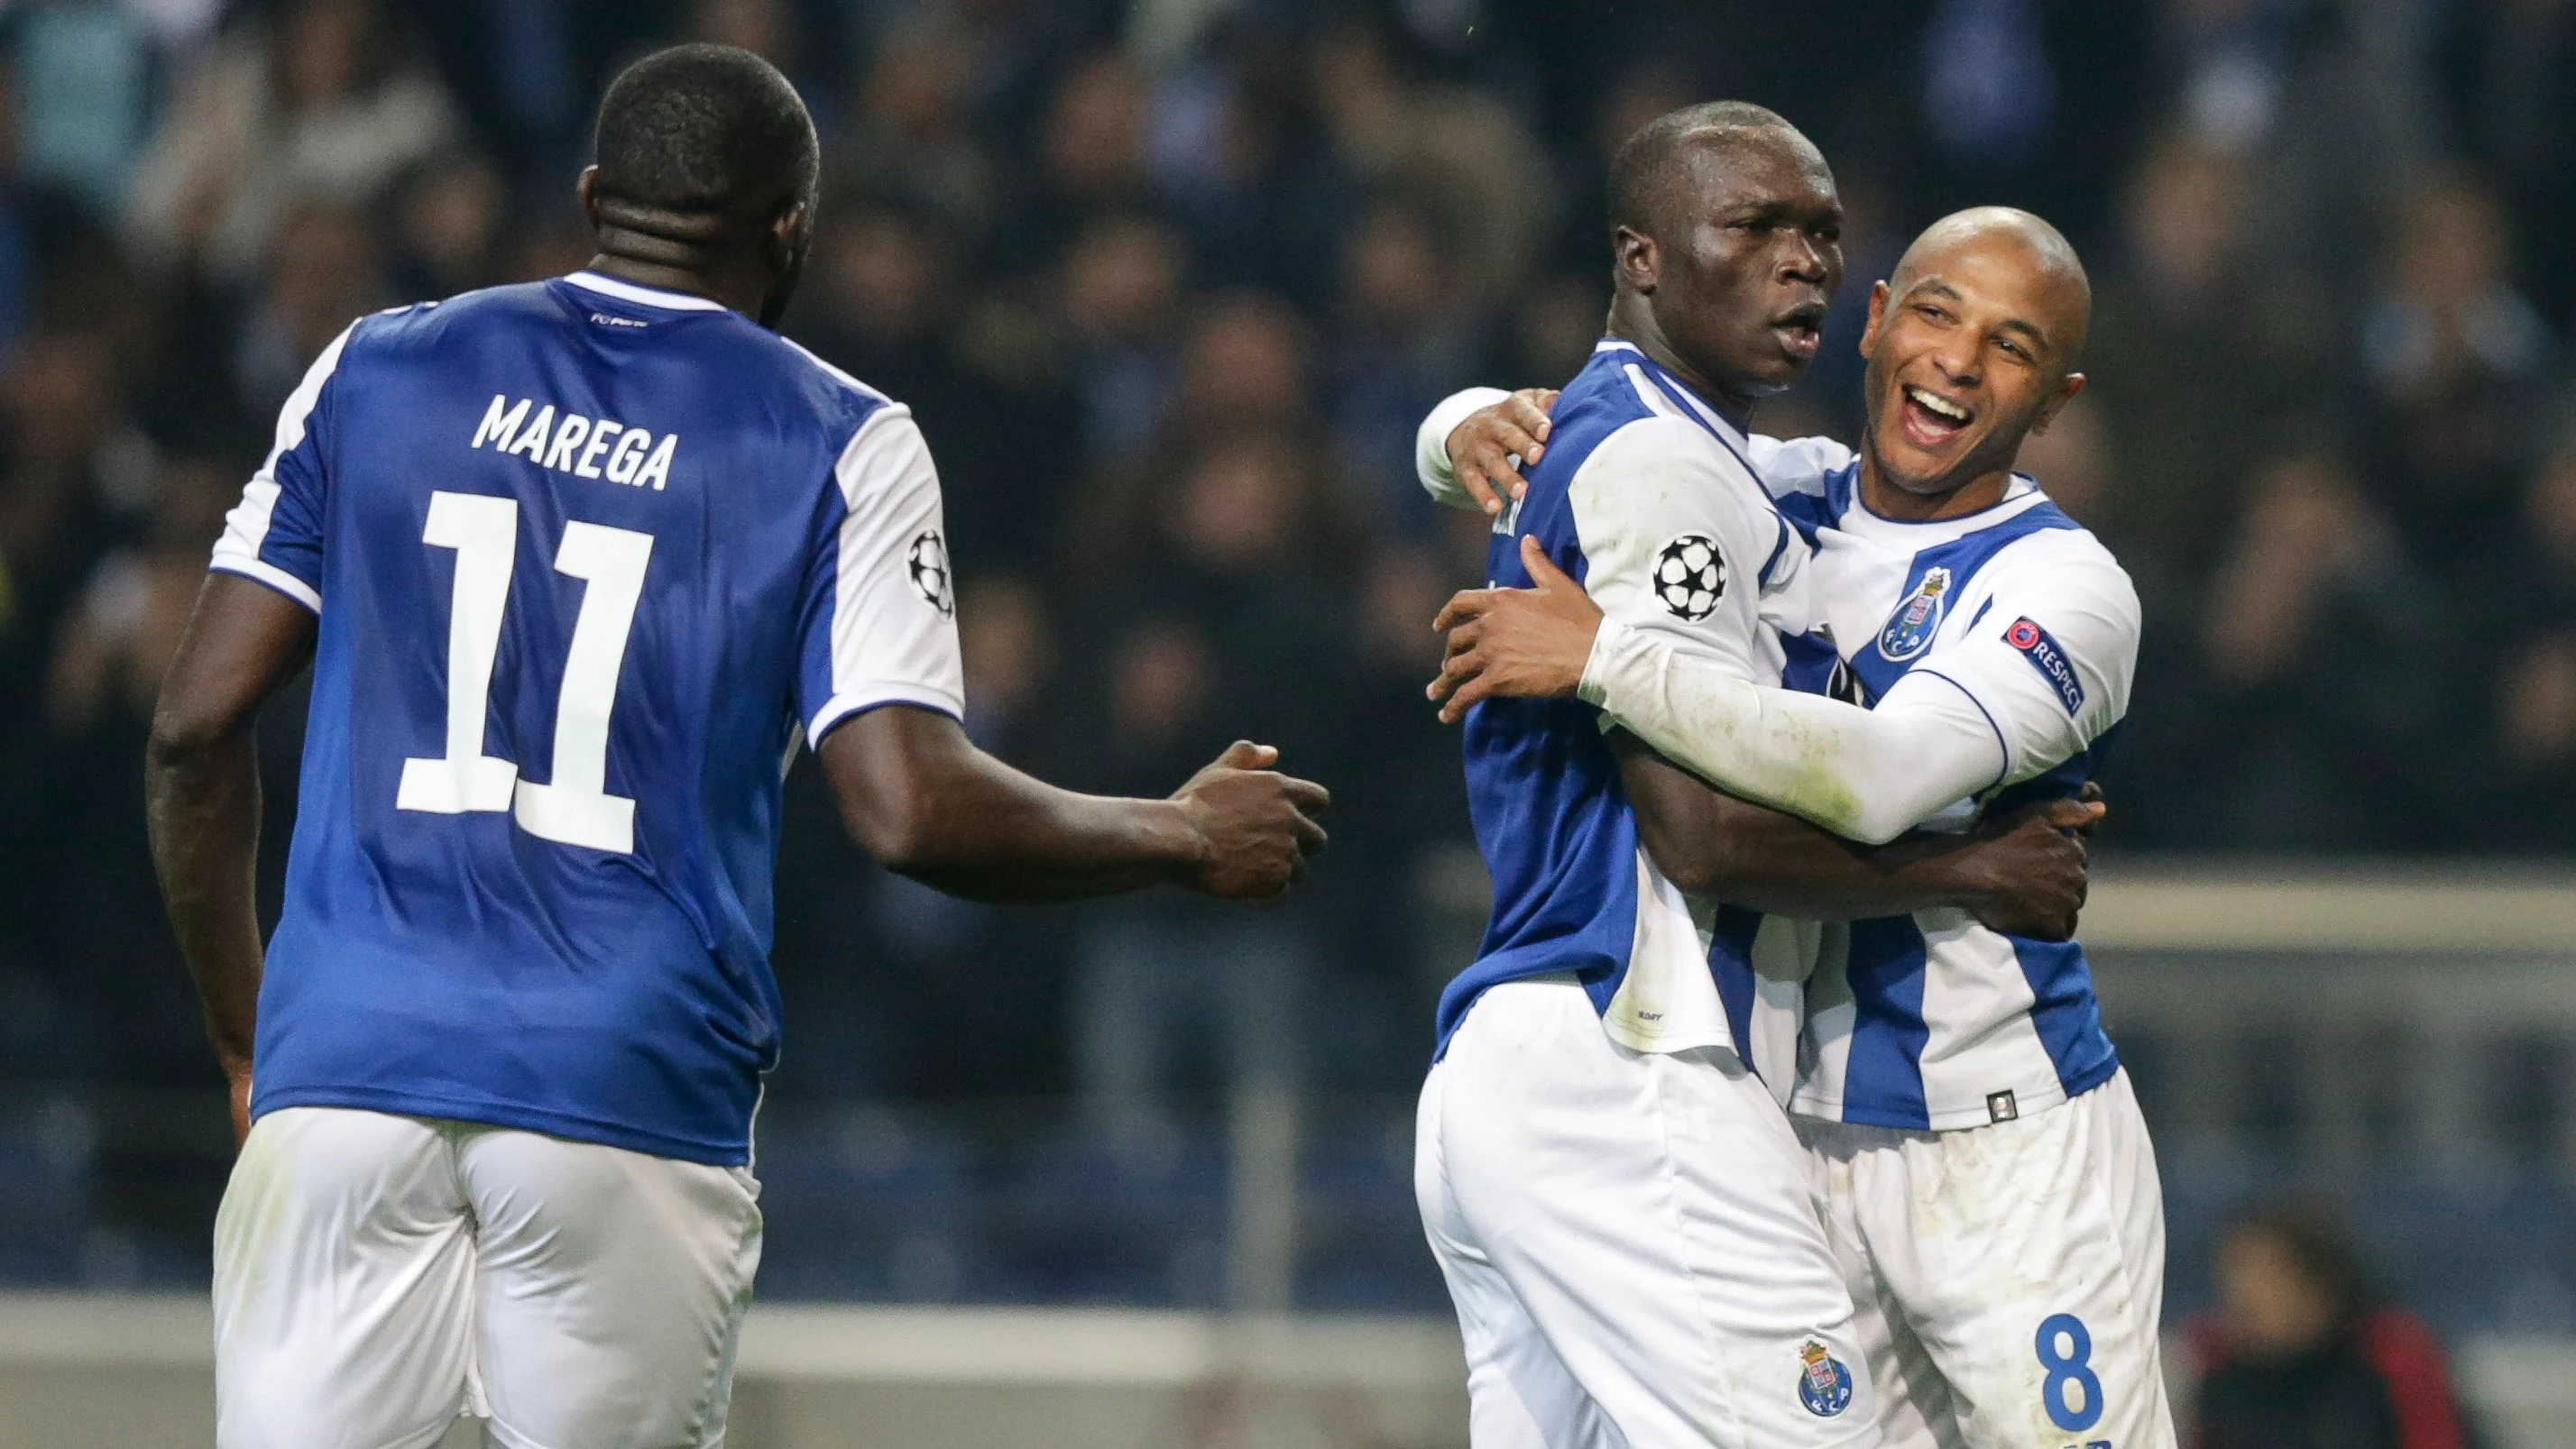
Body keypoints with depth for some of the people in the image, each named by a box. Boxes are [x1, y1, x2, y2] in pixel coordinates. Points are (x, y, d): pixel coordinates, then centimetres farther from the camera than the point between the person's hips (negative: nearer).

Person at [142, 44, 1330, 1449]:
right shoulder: (840, 444, 4)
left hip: (346, 1060, 2)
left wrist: (243, 1034, 18)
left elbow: (198, 725, 7)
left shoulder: (376, 367, 12)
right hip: (630, 1095, -1)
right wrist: (1189, 838, 9)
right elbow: (909, 810, -6)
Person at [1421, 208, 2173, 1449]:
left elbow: (1883, 777, -28)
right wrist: (1478, 429, -9)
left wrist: (1600, 658, -28)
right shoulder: (1780, 496, 7)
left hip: (2010, 1159, -5)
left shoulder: (2066, 586, -11)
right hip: (1791, 1148, 5)